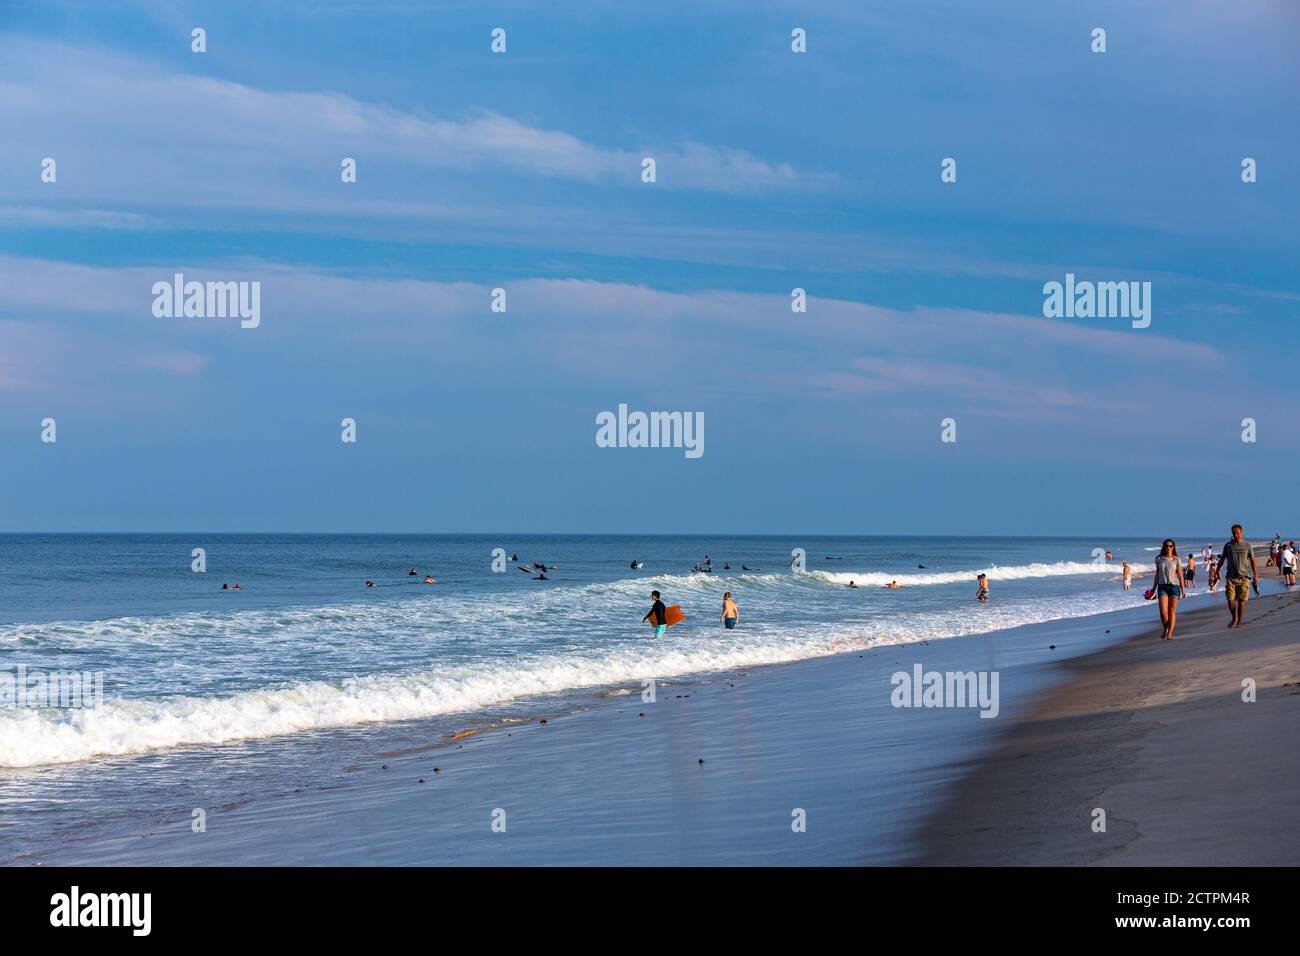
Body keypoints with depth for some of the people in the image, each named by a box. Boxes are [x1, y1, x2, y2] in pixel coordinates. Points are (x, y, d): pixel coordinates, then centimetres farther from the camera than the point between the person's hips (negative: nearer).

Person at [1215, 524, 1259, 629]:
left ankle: (1239, 621, 7)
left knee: (1241, 601, -3)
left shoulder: (1247, 545, 3)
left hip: (1243, 576, -1)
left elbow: (1252, 561, 5)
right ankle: (1233, 618, 18)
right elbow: (1222, 559, 12)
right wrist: (1217, 571, 6)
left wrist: (1255, 575, -1)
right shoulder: (1228, 545, 6)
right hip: (1231, 576, 1)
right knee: (1230, 599, -6)